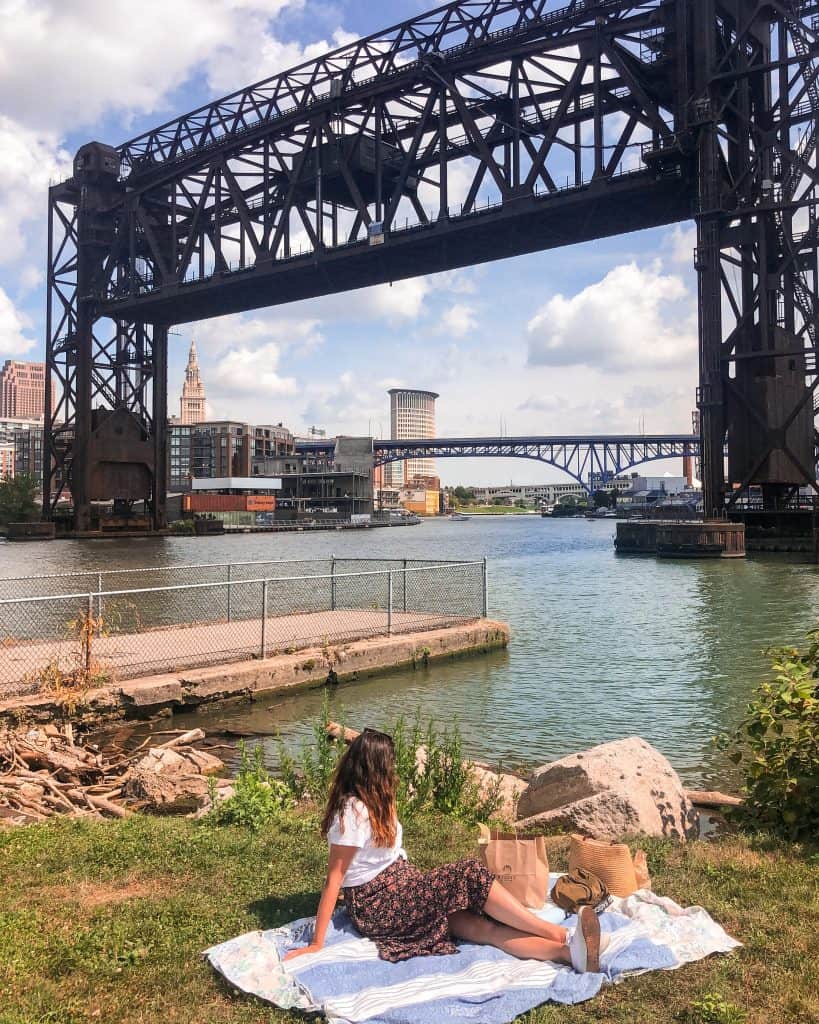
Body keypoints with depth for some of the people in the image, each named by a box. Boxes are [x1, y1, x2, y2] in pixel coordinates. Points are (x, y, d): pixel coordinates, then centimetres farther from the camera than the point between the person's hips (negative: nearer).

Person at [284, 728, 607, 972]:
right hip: (378, 904, -9)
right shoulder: (352, 813, -18)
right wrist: (316, 944, -20)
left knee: (476, 924, -17)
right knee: (471, 876, -22)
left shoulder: (372, 803, 13)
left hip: (398, 888, 9)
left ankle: (568, 951, -35)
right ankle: (560, 934, -19)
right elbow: (334, 879, -19)